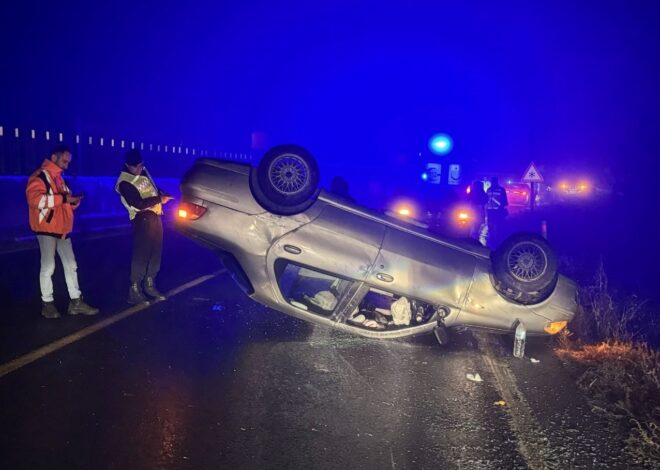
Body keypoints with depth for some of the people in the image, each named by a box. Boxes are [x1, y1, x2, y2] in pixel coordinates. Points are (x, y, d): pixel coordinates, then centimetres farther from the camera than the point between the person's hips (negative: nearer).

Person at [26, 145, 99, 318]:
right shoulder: (40, 176, -10)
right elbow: (35, 199, -25)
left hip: (62, 229, 9)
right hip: (46, 229, -9)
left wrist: (74, 201, 3)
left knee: (71, 265, 8)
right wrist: (63, 198, -24)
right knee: (48, 266, -1)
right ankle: (47, 303, 11)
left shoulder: (59, 178, 17)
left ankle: (76, 302, 13)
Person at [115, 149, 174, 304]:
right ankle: (134, 290, -2)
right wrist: (160, 199, -14)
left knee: (155, 252, 13)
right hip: (142, 219, -8)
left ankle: (149, 285, 25)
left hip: (155, 216, 9)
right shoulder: (125, 183, -15)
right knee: (141, 255, -9)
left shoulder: (143, 171, 11)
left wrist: (161, 194, 5)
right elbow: (139, 204, -20)